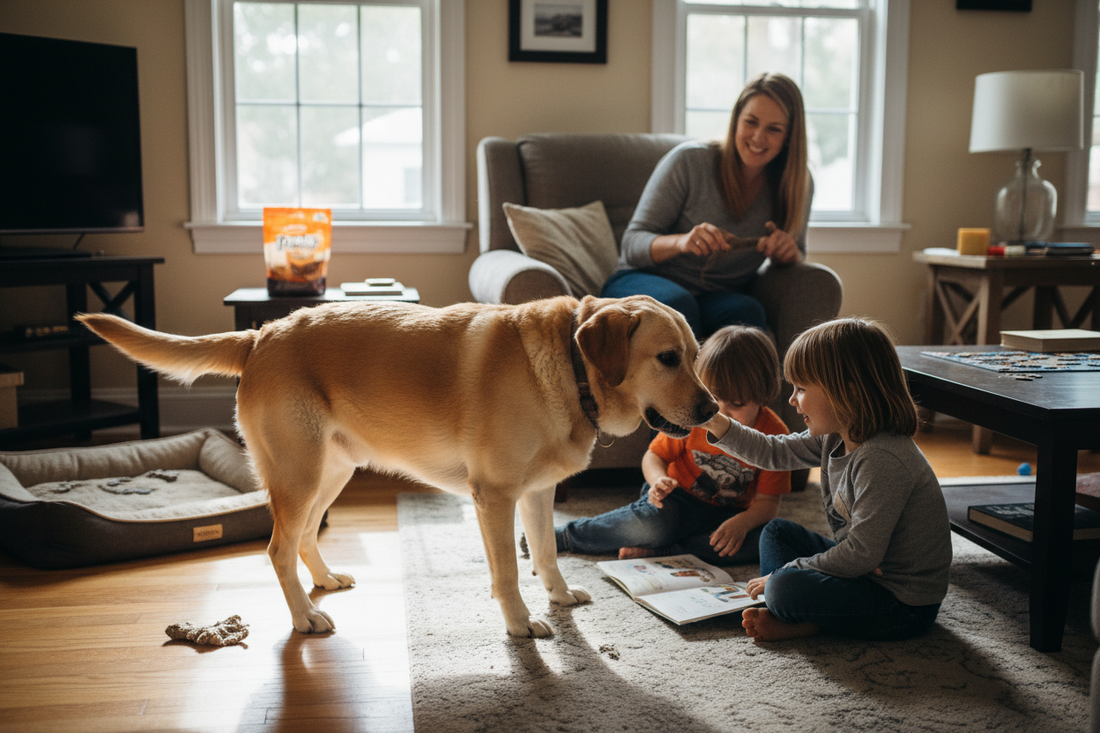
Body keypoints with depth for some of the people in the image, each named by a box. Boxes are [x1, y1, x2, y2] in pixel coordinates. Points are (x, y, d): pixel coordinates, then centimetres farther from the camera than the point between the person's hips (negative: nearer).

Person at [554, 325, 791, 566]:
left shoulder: (774, 434, -12)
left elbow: (767, 501, -10)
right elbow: (654, 455, 0)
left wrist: (742, 522, -32)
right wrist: (658, 480, -23)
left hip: (726, 514, 2)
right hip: (679, 498, -2)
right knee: (653, 523, -37)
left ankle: (655, 550, -30)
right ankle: (564, 535, -16)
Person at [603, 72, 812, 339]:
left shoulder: (798, 185, 0)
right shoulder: (689, 161, -10)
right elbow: (632, 243, -10)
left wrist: (788, 252, -16)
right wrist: (680, 242, -33)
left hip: (720, 297, 2)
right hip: (645, 280, -2)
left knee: (747, 310, -34)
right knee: (677, 304, -38)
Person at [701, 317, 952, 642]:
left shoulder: (883, 460, -29)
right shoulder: (836, 438, 0)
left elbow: (862, 553, -29)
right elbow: (775, 452, 14)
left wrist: (784, 573, -19)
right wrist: (715, 423, 5)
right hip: (863, 566, 10)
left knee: (785, 587, -28)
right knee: (777, 532, 14)